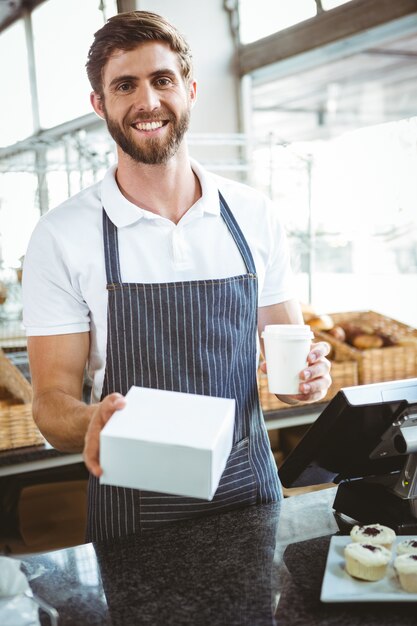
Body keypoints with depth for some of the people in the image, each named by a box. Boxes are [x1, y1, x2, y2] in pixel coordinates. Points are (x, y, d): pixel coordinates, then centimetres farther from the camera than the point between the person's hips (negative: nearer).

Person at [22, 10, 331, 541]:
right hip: (130, 511, -2)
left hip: (249, 490, 3)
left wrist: (307, 374, -15)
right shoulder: (61, 236, -10)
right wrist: (91, 425, -31)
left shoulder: (254, 216, -2)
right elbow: (52, 401, -9)